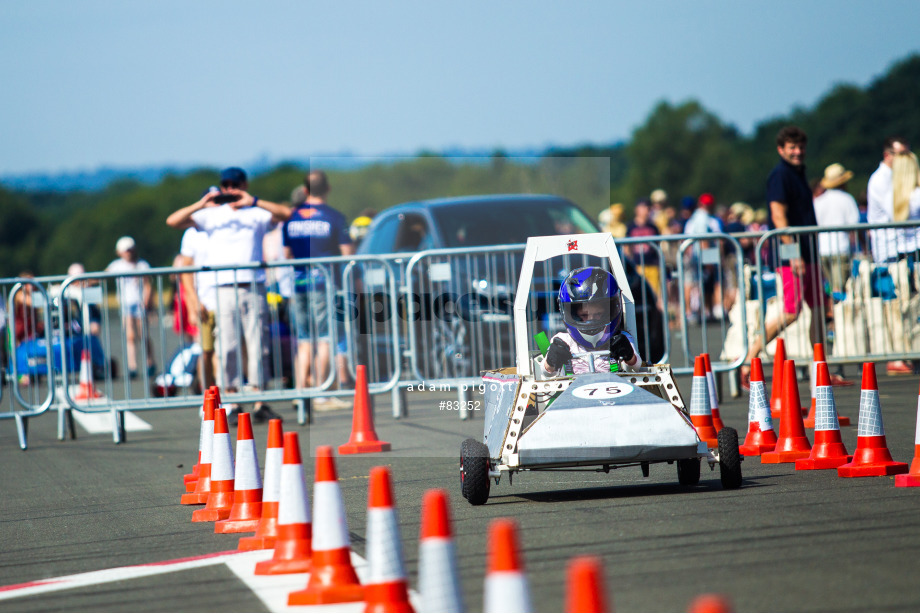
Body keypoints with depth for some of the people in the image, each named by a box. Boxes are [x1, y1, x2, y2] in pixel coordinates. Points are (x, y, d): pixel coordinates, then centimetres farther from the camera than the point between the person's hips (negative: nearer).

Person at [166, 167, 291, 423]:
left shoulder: (256, 213, 10)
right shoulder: (211, 215, 11)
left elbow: (286, 214, -5)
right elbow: (172, 221, 6)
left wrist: (254, 202, -13)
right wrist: (199, 205, -9)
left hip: (253, 287, 0)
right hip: (223, 287, 0)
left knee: (257, 343, -2)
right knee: (227, 346, -3)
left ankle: (259, 404, 0)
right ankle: (233, 405, 1)